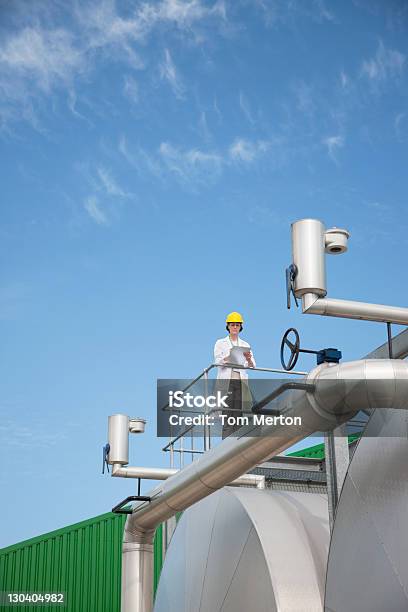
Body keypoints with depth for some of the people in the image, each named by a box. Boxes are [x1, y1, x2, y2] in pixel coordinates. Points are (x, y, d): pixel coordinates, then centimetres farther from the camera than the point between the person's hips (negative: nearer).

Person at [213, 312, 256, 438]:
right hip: (226, 381, -3)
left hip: (241, 382, 3)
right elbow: (218, 361, -5)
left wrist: (248, 359, -18)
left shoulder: (245, 345, 16)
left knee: (238, 414, -2)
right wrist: (230, 356, -24)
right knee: (227, 414, -10)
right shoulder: (220, 343, 9)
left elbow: (252, 366, 6)